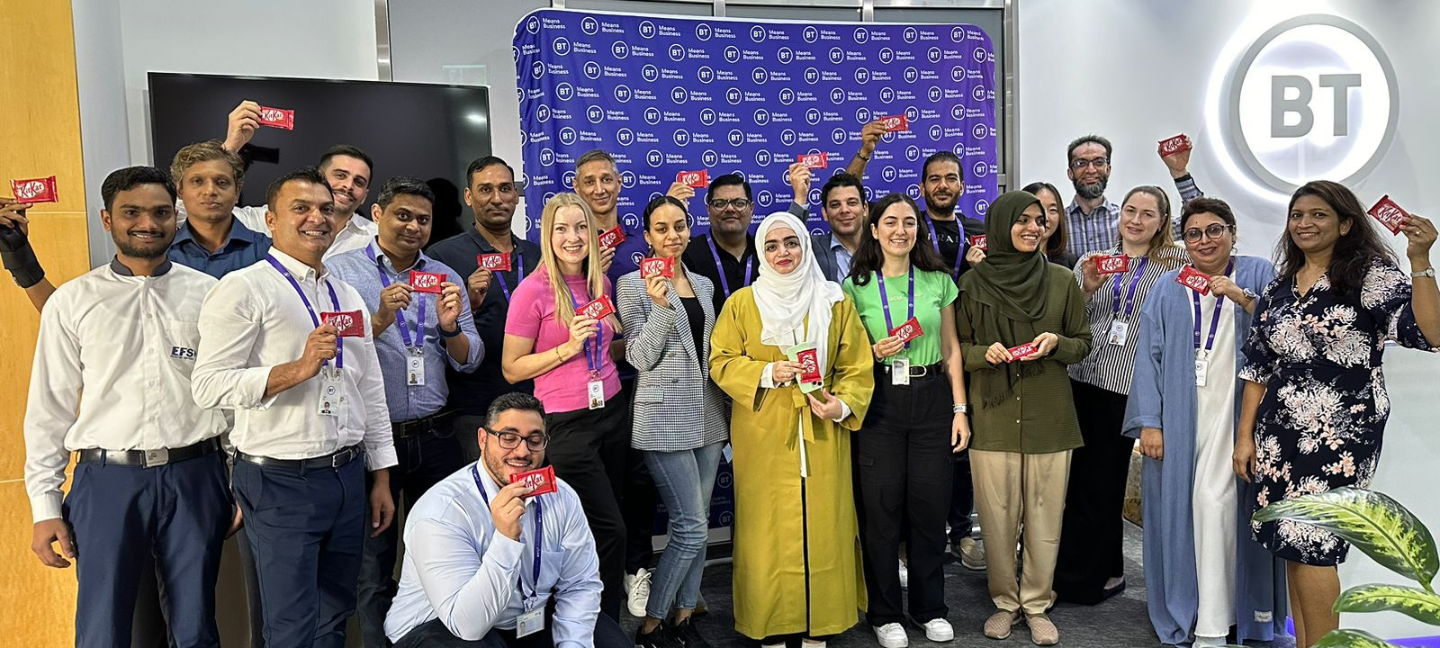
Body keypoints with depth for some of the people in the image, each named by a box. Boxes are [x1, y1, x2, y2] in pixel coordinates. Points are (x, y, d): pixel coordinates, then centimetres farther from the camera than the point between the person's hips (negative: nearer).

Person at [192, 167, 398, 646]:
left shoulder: (348, 296, 13)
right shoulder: (244, 289, -7)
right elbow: (209, 386, -16)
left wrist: (381, 478, 12)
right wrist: (298, 368, -25)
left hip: (347, 476, 6)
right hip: (282, 481, -6)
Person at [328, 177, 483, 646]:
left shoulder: (446, 277, 8)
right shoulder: (340, 272, -2)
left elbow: (469, 361, 5)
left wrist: (450, 328, -14)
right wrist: (378, 320, -23)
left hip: (434, 436, 3)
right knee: (373, 565, 10)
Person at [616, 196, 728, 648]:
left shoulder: (703, 284, 13)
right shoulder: (634, 284, -5)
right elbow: (640, 357, -12)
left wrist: (724, 409, 15)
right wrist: (659, 306, -24)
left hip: (707, 415, 7)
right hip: (665, 417, -6)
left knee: (697, 526, 10)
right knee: (692, 527, -8)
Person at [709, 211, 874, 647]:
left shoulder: (836, 302, 8)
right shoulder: (742, 303, 5)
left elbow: (857, 366, 7)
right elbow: (721, 362, 3)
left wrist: (844, 404, -10)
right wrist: (766, 374, -13)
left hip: (822, 435, 1)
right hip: (764, 438, -1)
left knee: (823, 526, 2)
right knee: (769, 529, 0)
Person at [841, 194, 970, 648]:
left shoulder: (939, 282, 5)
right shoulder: (856, 287, 0)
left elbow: (951, 351, 9)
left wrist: (960, 410, 4)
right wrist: (874, 353, -14)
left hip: (931, 398, 2)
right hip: (879, 402, -1)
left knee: (930, 504, 6)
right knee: (881, 507, 2)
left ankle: (930, 608, 24)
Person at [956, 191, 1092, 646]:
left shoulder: (1062, 281, 4)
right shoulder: (972, 282, 1)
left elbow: (1083, 344, 10)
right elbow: (957, 348, 7)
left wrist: (1056, 343, -11)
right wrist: (984, 353, -14)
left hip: (1049, 417, 1)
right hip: (993, 417, -1)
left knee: (1044, 515, 5)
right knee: (997, 515, 4)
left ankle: (1037, 604, 22)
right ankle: (1005, 601, 23)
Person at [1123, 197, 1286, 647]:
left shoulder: (1258, 274, 8)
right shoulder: (1168, 288, 10)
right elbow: (1149, 356, 4)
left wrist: (1243, 299, -16)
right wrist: (1149, 421, -3)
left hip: (1235, 412, -2)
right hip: (1180, 417, 2)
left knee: (1215, 503, -10)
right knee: (1179, 507, 2)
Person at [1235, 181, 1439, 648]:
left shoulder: (1371, 276, -5)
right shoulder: (1280, 287, 11)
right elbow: (1257, 366, 12)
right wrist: (1245, 434, 9)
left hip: (1339, 432, -5)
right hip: (1280, 432, 5)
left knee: (1308, 545, -6)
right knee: (1292, 546, 9)